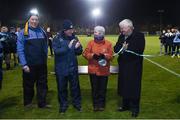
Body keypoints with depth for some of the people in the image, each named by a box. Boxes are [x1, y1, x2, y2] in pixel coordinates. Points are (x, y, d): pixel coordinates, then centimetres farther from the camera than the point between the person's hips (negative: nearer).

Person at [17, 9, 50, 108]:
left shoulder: (42, 31, 4)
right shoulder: (23, 32, -7)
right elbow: (20, 50, -9)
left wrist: (45, 58, 5)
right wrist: (24, 65, -13)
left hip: (42, 64, 4)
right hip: (29, 65, -3)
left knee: (42, 84, 10)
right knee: (28, 84, 11)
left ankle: (42, 103, 24)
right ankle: (27, 102, 31)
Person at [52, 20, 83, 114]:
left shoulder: (74, 38, 1)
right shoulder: (57, 38, -9)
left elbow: (79, 53, 4)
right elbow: (56, 51, -21)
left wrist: (78, 47, -18)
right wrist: (68, 47, -29)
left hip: (73, 68, 2)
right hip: (61, 69, -2)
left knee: (75, 86, 12)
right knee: (62, 87, 11)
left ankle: (77, 103, 29)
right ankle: (63, 104, 29)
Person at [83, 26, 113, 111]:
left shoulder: (108, 44, -1)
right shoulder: (91, 43, 1)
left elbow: (111, 56, -3)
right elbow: (85, 53, -3)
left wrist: (104, 55, -23)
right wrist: (93, 55, -20)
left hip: (104, 70, 0)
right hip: (93, 70, 1)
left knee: (102, 88, 8)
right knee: (94, 88, 9)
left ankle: (101, 104, 24)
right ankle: (96, 104, 24)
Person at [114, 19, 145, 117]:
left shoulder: (139, 36, -10)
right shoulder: (121, 36, 9)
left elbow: (139, 51, -19)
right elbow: (116, 48, 3)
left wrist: (127, 49, -19)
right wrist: (121, 47, -17)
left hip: (134, 66, -6)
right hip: (123, 65, 6)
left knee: (134, 87, 2)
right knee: (124, 86, 14)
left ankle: (135, 108, 17)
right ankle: (125, 105, 30)